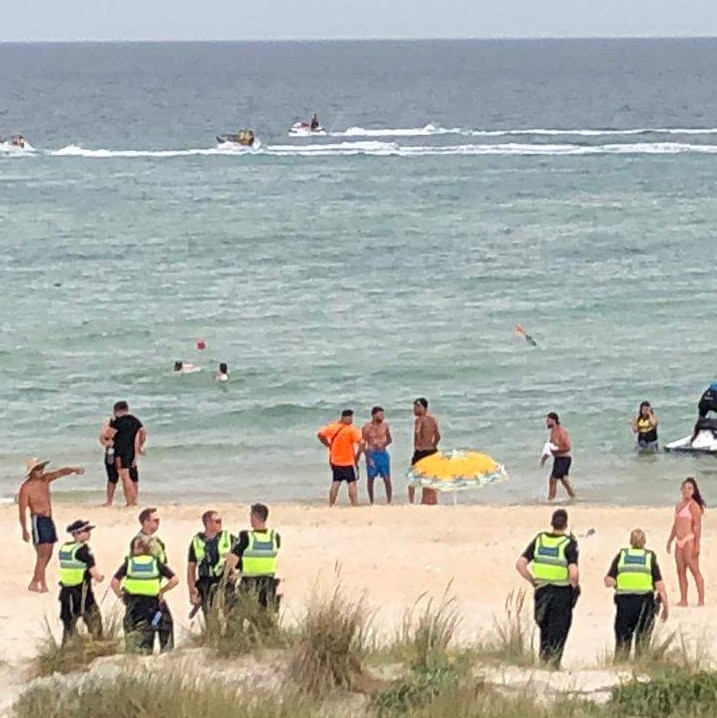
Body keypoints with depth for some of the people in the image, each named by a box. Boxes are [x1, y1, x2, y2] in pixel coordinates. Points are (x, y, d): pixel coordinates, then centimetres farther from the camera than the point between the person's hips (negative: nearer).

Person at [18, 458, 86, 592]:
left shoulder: (45, 479, 7)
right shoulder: (26, 488, -12)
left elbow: (61, 472, -3)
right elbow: (22, 510, -13)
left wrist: (73, 469, -25)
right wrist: (24, 531, -17)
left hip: (49, 520, 8)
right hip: (38, 520, -8)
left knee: (48, 554, 12)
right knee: (43, 554, -10)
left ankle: (34, 583, 20)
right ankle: (42, 584, -6)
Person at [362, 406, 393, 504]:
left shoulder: (385, 426, 3)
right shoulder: (367, 427, -6)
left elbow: (389, 439, 16)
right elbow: (363, 444, -5)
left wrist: (384, 444, -7)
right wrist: (368, 457, -11)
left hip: (383, 454, 2)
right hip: (372, 454, -2)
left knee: (387, 479, -2)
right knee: (370, 479, 5)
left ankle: (389, 501, 6)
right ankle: (371, 501, 18)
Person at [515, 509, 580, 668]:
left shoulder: (539, 540, 0)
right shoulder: (569, 543, -13)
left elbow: (520, 564, -4)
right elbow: (573, 573, -24)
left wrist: (532, 581, 6)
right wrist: (575, 586, -4)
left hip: (542, 591, 4)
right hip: (562, 593, -4)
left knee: (545, 629, 20)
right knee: (558, 631, 6)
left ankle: (543, 661, 23)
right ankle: (553, 663, 2)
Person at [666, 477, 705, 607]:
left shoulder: (693, 505, -7)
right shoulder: (679, 506, 17)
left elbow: (697, 526, -11)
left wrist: (697, 545, -17)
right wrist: (670, 541, 24)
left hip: (689, 540, -8)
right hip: (679, 542, 8)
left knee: (695, 570, -8)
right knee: (681, 571, 7)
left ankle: (701, 600, -8)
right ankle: (683, 600, 12)